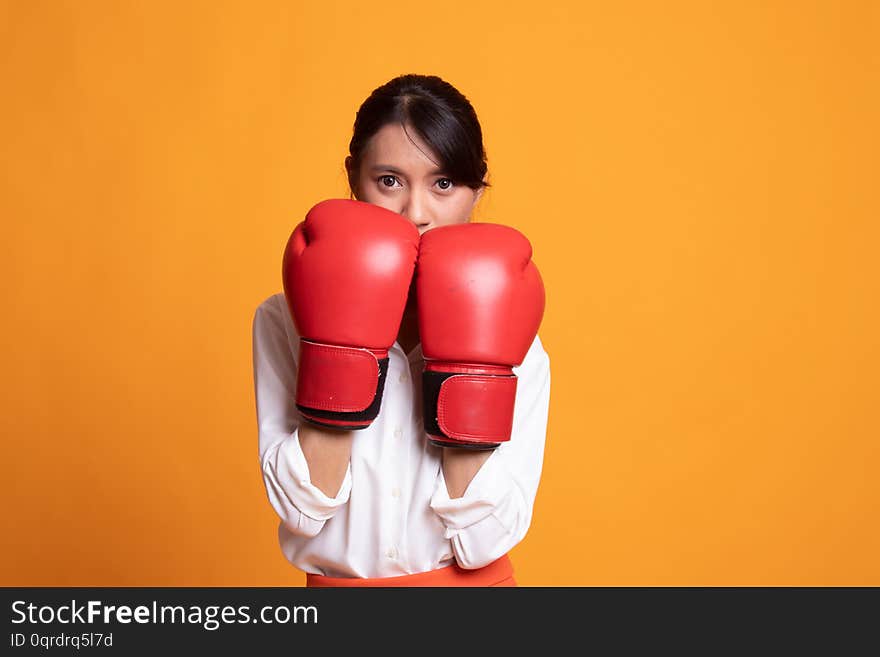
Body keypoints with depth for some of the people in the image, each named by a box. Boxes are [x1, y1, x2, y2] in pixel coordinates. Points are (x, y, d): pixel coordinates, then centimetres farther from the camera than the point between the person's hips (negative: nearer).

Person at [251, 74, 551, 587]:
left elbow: (486, 541, -15)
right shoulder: (285, 320, -11)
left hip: (473, 580, 0)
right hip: (337, 577, 0)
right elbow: (303, 510, -15)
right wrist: (339, 352, -23)